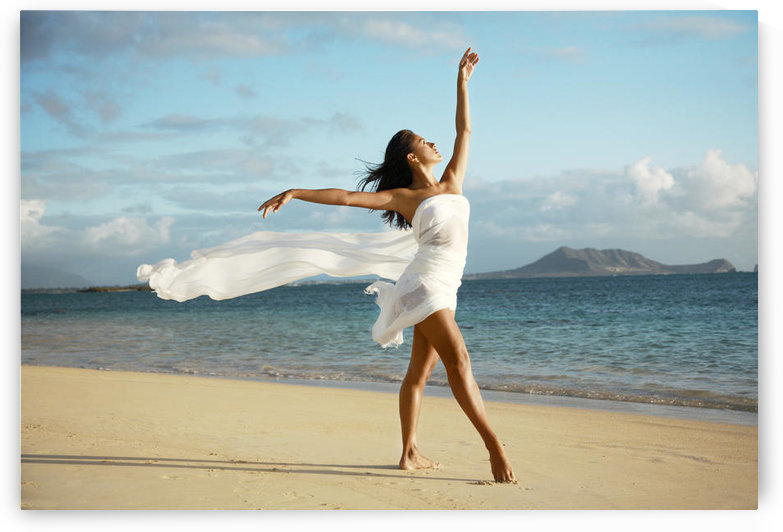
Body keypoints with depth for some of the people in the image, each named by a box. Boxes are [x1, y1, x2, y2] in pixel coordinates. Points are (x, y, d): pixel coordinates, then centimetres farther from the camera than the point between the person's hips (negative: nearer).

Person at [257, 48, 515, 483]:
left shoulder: (452, 182, 15)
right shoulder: (404, 197, 1)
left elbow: (465, 130, 22)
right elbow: (345, 197, -1)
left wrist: (462, 83, 24)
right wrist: (294, 193, -4)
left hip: (443, 290, 7)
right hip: (426, 284, -7)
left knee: (420, 371, 8)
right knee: (459, 362, -15)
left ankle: (410, 452, 12)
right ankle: (494, 446, -21)